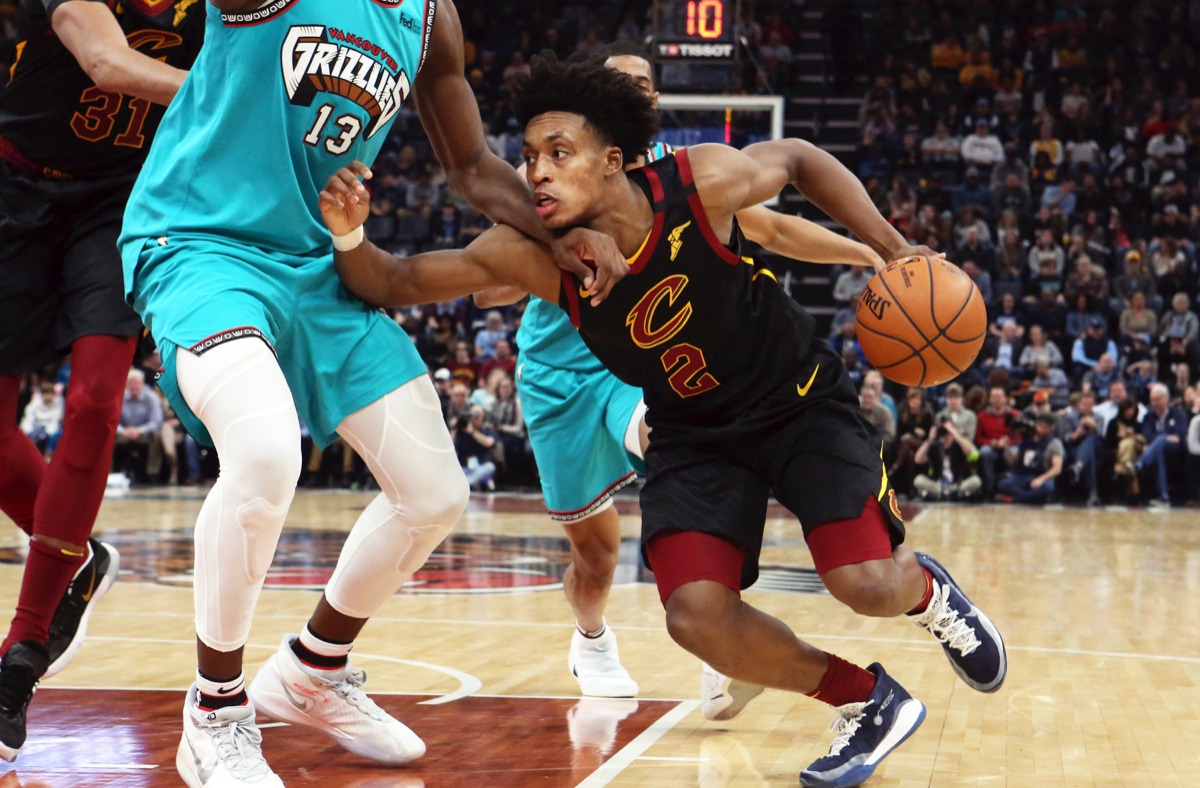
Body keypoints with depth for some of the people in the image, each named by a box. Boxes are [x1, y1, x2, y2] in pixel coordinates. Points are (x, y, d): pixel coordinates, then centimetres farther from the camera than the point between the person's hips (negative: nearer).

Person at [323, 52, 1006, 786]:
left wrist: (892, 249, -10)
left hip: (799, 397, -2)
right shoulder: (533, 254, -21)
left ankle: (926, 590, 23)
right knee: (696, 615, -18)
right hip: (694, 432, 2)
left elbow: (798, 158, -5)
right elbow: (393, 282, -18)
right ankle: (868, 704, 8)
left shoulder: (702, 182, -26)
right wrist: (349, 234, -39)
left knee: (867, 583, -19)